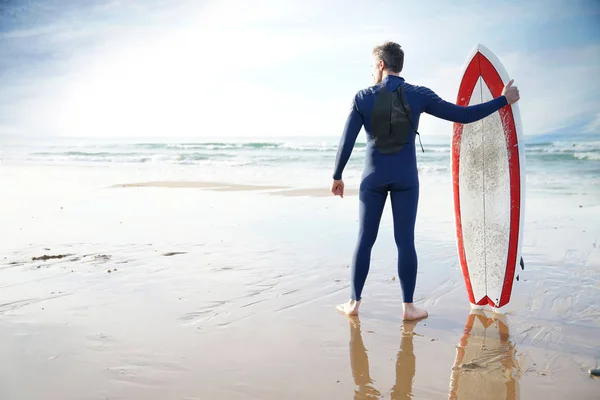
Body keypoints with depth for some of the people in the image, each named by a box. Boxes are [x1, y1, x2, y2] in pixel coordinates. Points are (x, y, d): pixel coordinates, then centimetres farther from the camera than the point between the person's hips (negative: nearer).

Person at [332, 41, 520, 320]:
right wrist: (503, 100, 7)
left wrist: (337, 176, 6)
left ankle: (354, 303, 13)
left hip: (373, 179, 0)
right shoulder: (419, 95, -3)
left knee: (365, 240, 8)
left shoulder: (363, 98, -3)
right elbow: (463, 115, -4)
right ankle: (408, 307, 7)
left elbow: (347, 141, -5)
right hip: (405, 179, 0)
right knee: (405, 241, 3)